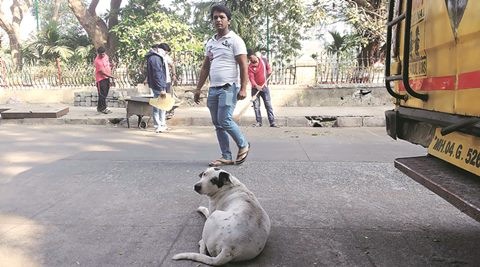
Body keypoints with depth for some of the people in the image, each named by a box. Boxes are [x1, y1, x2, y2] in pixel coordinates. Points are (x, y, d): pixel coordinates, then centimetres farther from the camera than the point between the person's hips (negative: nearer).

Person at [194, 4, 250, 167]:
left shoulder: (235, 40, -3)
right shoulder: (210, 42, 16)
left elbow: (243, 66, -9)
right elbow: (205, 67, 19)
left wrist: (243, 88, -18)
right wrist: (198, 89, 15)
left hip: (228, 88, -7)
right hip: (213, 89, 7)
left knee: (225, 121, -14)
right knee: (217, 124, 6)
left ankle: (243, 145, 10)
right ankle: (226, 157, 14)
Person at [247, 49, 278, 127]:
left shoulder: (263, 60, 0)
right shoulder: (250, 67, -8)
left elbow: (269, 68, 17)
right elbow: (251, 78, -18)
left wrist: (269, 72, -4)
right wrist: (256, 86, -33)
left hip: (264, 86, 1)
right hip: (255, 88, -1)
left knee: (268, 105, -1)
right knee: (256, 106, 1)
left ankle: (272, 122, -1)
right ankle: (259, 122, 8)